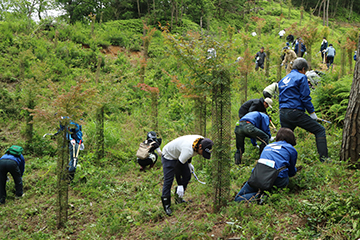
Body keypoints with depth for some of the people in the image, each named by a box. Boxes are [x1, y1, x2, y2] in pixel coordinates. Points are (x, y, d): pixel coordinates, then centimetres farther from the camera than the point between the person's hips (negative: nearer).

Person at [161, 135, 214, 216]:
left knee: (187, 176, 4)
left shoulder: (202, 141, -17)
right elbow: (177, 166, -34)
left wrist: (189, 163, 14)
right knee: (168, 180, -12)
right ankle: (166, 205, -1)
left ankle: (178, 198, 17)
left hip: (179, 155, 8)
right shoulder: (188, 150, -41)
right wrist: (180, 185, -30)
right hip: (168, 156, -8)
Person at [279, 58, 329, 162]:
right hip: (295, 112, -7)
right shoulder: (301, 77, -2)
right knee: (320, 130, 1)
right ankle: (323, 158, -6)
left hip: (283, 114, 7)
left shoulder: (283, 79, 20)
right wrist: (312, 112, -2)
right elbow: (305, 97, -9)